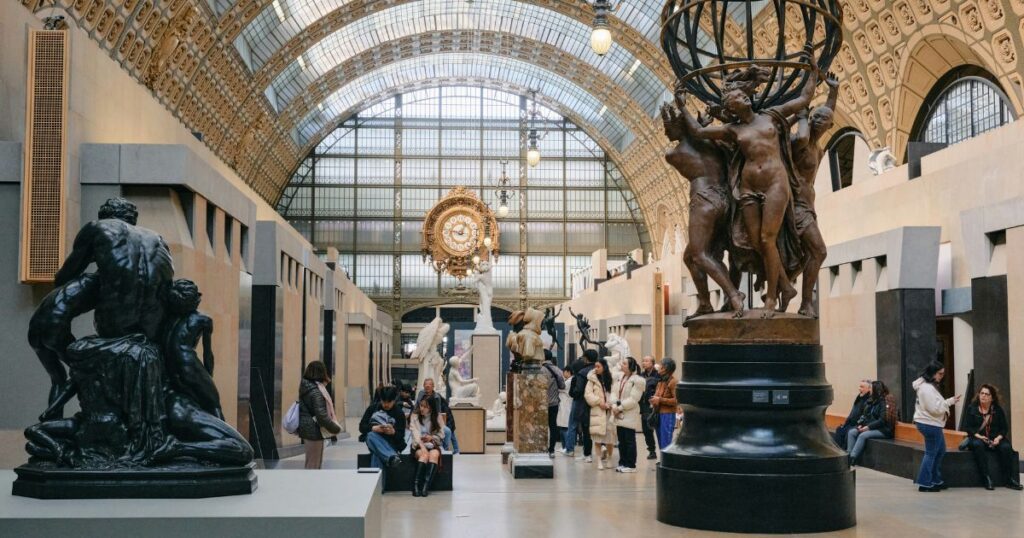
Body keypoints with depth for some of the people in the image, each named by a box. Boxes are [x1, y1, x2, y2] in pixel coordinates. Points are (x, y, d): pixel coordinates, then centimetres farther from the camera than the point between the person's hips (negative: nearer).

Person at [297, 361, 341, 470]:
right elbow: (321, 415, -24)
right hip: (314, 430, -9)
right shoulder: (316, 391, -20)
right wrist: (336, 428, -11)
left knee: (310, 464, 19)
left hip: (306, 428, 9)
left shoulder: (305, 388, 8)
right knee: (314, 465, -1)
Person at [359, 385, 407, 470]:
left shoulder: (399, 413, 3)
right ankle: (392, 457, -59)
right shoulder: (373, 408, 7)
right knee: (371, 435, -38)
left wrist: (393, 432, -26)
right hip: (372, 438, 1)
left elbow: (401, 435, -1)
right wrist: (373, 428, -20)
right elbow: (362, 427, 3)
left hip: (390, 442, -1)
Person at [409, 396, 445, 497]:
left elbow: (441, 434, 6)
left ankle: (426, 486, -39)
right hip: (418, 445, -1)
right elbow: (415, 433, -13)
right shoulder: (415, 416, -1)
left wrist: (432, 437, -15)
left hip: (433, 444, 1)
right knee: (424, 455, -34)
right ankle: (416, 485, -38)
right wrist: (422, 447, -27)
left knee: (434, 454, -33)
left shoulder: (438, 417, 5)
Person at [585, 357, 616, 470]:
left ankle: (609, 459, 21)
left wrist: (609, 404, -13)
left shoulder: (611, 378, 4)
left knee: (610, 435, 2)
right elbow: (588, 394, -2)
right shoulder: (592, 379, 4)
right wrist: (599, 401, -12)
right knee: (597, 436, -2)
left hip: (609, 411, 0)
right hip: (597, 411, 0)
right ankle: (599, 460, 5)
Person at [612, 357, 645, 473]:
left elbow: (633, 399, -16)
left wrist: (620, 407, -15)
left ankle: (630, 465, 6)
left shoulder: (637, 380, -11)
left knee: (629, 441, -1)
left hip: (630, 416, -7)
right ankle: (623, 463, 20)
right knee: (621, 441, 12)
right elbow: (616, 393, 9)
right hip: (620, 415, 7)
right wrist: (614, 406, -8)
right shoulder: (621, 378, 12)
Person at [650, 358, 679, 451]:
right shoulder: (661, 380, 13)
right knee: (661, 443, 14)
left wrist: (660, 400, -18)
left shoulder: (672, 381, -12)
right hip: (658, 414, 9)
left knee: (665, 444, -7)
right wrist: (654, 400, 7)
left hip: (667, 415, -9)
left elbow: (677, 400, -19)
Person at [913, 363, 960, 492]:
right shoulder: (927, 388, -20)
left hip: (932, 424, 11)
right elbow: (935, 408, -24)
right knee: (931, 453, -4)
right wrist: (950, 401, -12)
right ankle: (924, 484, 1)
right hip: (930, 425, -11)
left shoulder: (929, 386, 14)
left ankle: (936, 481, 25)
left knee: (940, 451, 18)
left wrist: (950, 401, 4)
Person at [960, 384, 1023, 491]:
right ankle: (986, 478, -37)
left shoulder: (998, 410, 9)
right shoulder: (971, 408, 4)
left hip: (995, 439, 2)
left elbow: (1005, 428, 8)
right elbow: (966, 427, -1)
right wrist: (978, 436, -17)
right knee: (977, 445, -37)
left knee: (1006, 447, -29)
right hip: (977, 437, -2)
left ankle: (1010, 479, -24)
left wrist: (998, 438, -12)